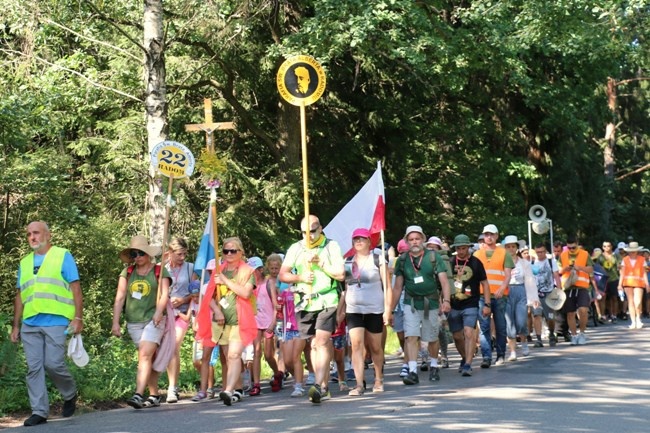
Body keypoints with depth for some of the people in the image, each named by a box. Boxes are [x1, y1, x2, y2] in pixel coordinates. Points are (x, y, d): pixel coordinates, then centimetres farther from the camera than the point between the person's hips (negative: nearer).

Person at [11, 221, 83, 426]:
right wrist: (16, 326, 16)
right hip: (30, 324, 5)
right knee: (34, 368, 0)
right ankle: (39, 411, 5)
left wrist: (78, 318, -9)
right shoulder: (25, 262, 18)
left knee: (53, 364, -9)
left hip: (55, 322, -5)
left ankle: (70, 395, 18)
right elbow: (20, 296, 21)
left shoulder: (63, 256, 4)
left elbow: (76, 289, 0)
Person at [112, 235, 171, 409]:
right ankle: (154, 395, 19)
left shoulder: (159, 271, 3)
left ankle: (139, 395, -26)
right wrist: (115, 322, -1)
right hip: (133, 322, 4)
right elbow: (119, 298, 5)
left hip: (153, 321, -4)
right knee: (149, 358, 10)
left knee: (145, 355, -18)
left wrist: (159, 311, -26)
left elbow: (164, 294, -8)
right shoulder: (127, 272, 10)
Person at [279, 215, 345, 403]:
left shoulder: (331, 246, 1)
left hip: (326, 301, -4)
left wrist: (319, 262, -12)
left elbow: (341, 274, -5)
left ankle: (319, 385, -24)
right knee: (314, 344, 7)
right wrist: (300, 277, -8)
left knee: (322, 341, -16)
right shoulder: (295, 249, 10)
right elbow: (282, 274, 9)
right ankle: (324, 387, 13)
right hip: (305, 302, 4)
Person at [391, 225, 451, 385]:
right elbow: (397, 288, 8)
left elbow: (444, 281, -6)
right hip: (411, 304, 1)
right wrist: (390, 309, 6)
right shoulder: (402, 260, 3)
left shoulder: (433, 257, -3)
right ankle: (412, 371, -15)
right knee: (411, 337, -13)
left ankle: (434, 367, 32)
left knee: (432, 338, 10)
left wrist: (446, 300, -21)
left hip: (431, 303, -1)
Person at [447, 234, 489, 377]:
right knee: (457, 336, 10)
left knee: (469, 333, -18)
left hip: (470, 305, -3)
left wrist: (486, 304, -1)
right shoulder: (450, 263, 5)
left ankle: (467, 365, -19)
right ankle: (465, 359, 33)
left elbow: (484, 283, 4)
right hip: (453, 306, 3)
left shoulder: (475, 263, 0)